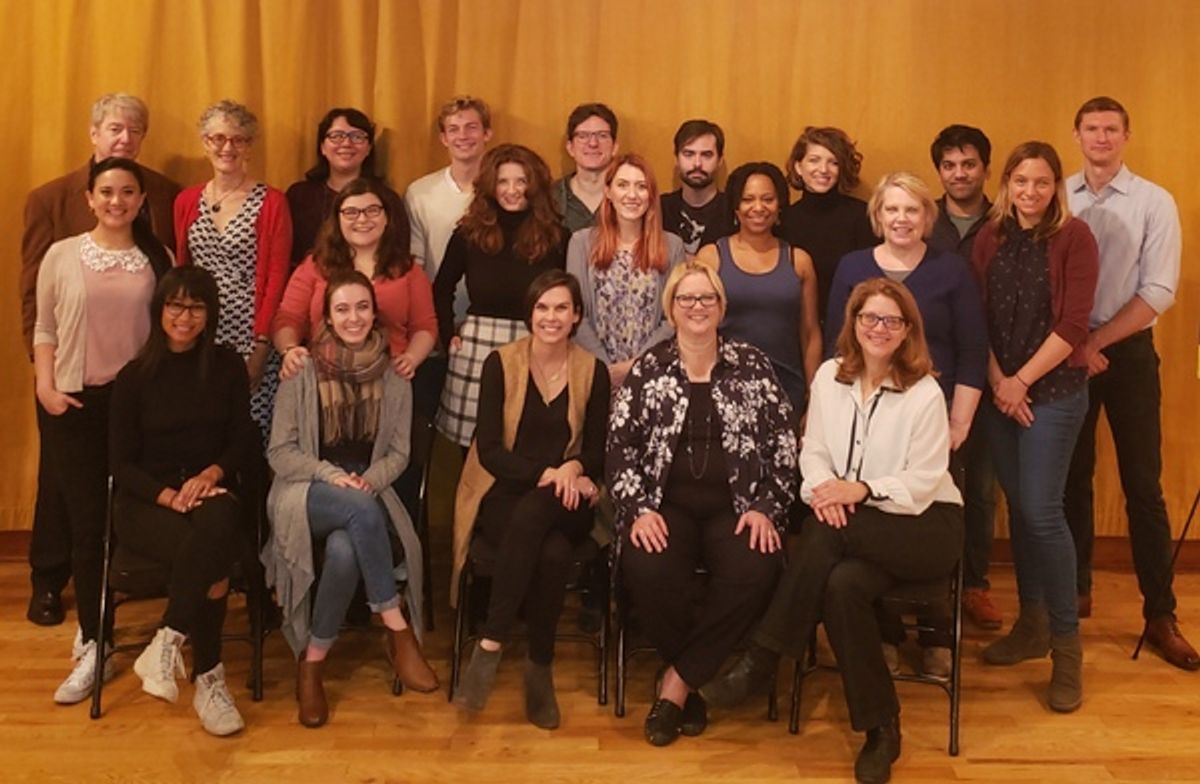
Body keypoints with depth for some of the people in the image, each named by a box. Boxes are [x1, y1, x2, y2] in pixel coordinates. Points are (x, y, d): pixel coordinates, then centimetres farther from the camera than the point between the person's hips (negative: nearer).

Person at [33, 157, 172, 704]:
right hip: (77, 404, -1)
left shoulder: (158, 259, 5)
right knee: (86, 522, -1)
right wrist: (45, 384, -7)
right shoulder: (61, 255, 3)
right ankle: (94, 647, 7)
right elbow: (45, 329, 6)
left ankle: (97, 623, 28)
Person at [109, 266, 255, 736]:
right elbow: (122, 463, 2)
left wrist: (212, 473, -14)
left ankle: (167, 644, -29)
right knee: (213, 558, -35)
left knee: (218, 521, -39)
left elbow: (244, 440, 7)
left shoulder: (228, 367, 9)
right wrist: (169, 496, -17)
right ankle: (208, 681, -24)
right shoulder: (135, 377, 6)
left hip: (212, 492, 1)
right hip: (146, 502, -1)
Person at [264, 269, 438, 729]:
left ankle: (313, 661, -16)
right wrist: (333, 476, -17)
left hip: (366, 495, 2)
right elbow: (280, 452, -1)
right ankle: (397, 631, -27)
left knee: (344, 552, -35)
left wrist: (367, 481, -13)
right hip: (305, 495, -2)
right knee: (362, 510, -37)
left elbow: (398, 454, 8)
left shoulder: (393, 379, 7)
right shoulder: (302, 373, 0)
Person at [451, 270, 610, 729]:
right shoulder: (501, 363, 1)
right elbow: (489, 450, -5)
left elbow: (597, 453, 7)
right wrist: (544, 473, -20)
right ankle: (539, 667, -21)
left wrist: (573, 469, -16)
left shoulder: (592, 372, 6)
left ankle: (491, 643, -27)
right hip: (503, 496, -1)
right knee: (553, 553, -34)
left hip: (565, 504, 1)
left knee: (533, 513, -36)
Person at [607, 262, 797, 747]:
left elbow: (783, 445, 6)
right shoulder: (646, 370, 8)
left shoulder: (752, 366, 8)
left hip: (732, 507, 0)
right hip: (665, 505, 0)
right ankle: (698, 673, -5)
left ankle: (677, 683, -14)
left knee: (754, 574, -31)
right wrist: (639, 509, -10)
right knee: (646, 571, -32)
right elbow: (620, 449, 4)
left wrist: (767, 508, -5)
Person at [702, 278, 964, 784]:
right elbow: (813, 452, 5)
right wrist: (823, 489, -17)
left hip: (925, 524, -4)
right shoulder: (829, 376, 7)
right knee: (842, 585, -32)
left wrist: (863, 490, -25)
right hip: (854, 526, 4)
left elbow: (922, 484, -11)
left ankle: (763, 659, -23)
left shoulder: (925, 393, -8)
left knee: (827, 534, -33)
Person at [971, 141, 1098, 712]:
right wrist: (997, 380, -6)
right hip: (998, 392, 4)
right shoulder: (990, 237, 8)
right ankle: (1031, 624, 24)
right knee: (1018, 508, 9)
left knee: (1042, 511, -9)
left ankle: (1066, 643, 3)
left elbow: (1073, 326, -10)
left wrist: (1022, 380, -11)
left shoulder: (1074, 237, -5)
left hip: (1054, 391, -4)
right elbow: (978, 318, 5)